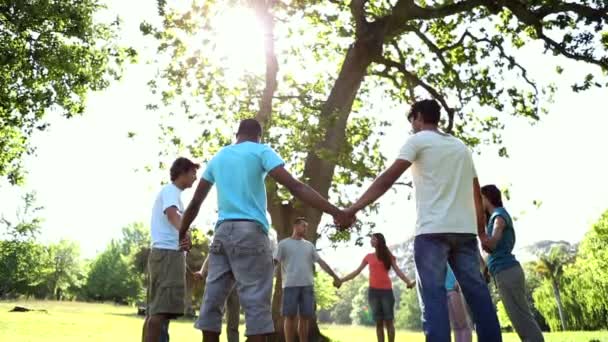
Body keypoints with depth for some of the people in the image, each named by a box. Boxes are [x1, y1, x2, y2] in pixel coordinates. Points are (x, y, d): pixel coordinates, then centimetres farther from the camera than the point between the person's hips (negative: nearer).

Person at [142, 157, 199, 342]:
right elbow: (171, 213, -26)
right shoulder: (170, 190, -5)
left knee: (155, 309, 10)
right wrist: (184, 232, -44)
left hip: (165, 253, 11)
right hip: (168, 253, -11)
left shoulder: (170, 192, 26)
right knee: (163, 309, -17)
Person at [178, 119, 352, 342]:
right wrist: (335, 212, -14)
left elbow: (195, 203, 21)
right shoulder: (261, 151, 4)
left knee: (212, 303, 7)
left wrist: (182, 234, 33)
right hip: (250, 232, -5)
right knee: (256, 304, -6)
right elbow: (294, 186, -10)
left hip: (222, 233, 5)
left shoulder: (217, 157, 19)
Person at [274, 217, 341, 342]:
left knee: (305, 317, 6)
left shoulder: (309, 245, 18)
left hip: (308, 285, 4)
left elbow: (321, 262, 18)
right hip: (290, 285, -4)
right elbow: (275, 262, -2)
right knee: (290, 316, -2)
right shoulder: (284, 243, 4)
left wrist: (335, 276, 16)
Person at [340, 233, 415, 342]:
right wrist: (341, 280, 7)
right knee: (378, 322, 2)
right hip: (373, 291, 2)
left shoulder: (388, 256, 8)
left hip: (386, 291, -2)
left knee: (388, 320, -2)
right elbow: (357, 271, 13)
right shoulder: (368, 257, 12)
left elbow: (398, 271, 0)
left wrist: (409, 282, -17)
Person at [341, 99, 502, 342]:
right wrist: (482, 231, 27)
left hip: (432, 230, -6)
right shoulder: (460, 146, 22)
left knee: (433, 296, -7)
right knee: (477, 292, 8)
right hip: (465, 230, 6)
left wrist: (353, 209, -13)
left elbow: (388, 178, -9)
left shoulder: (419, 140, 3)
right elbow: (476, 193, 21)